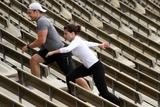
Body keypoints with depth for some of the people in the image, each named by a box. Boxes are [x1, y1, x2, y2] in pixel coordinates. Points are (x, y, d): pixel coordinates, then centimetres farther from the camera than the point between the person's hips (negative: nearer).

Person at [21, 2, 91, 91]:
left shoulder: (42, 21, -21)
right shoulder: (41, 20, 9)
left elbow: (41, 41, -27)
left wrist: (28, 47, -15)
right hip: (51, 50, 10)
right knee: (34, 59, -7)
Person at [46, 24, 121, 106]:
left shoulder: (76, 41, -22)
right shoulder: (76, 41, 5)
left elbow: (67, 49, -43)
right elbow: (88, 43, 23)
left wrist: (53, 52, -42)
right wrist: (100, 45, 38)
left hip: (96, 67, -9)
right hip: (87, 66, 9)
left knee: (104, 93, -4)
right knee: (70, 77, -3)